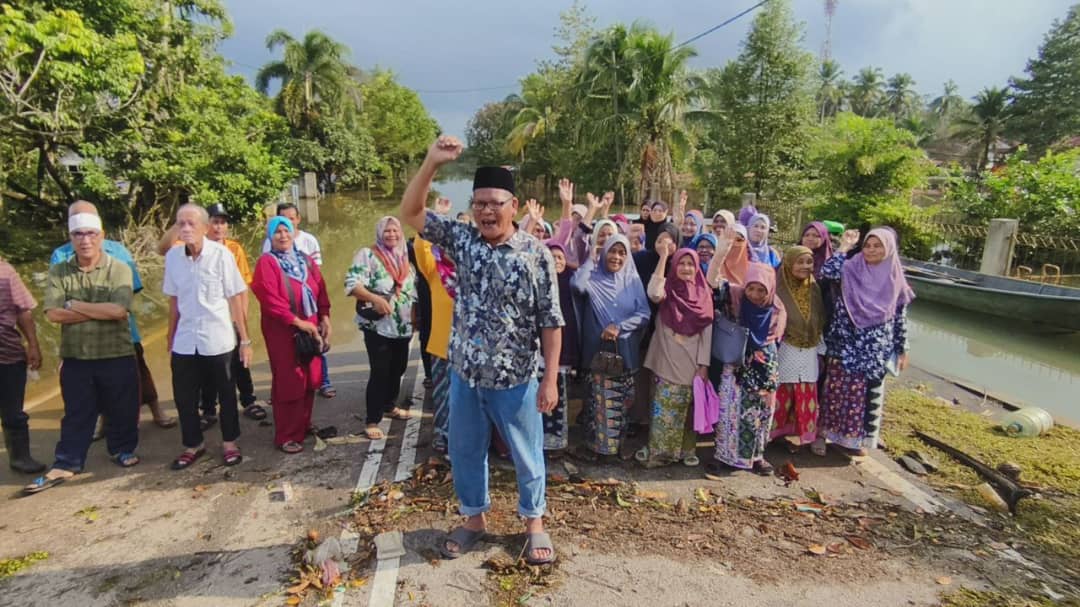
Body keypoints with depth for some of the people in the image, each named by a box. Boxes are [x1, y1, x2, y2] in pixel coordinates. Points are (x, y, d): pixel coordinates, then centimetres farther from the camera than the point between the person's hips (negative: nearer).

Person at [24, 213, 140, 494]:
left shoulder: (119, 269, -7)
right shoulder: (58, 272, 1)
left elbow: (119, 310, -20)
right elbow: (53, 313, -10)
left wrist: (73, 305, -13)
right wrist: (102, 311, -15)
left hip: (117, 357, -2)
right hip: (75, 359, 2)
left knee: (121, 410, 12)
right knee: (76, 415, 13)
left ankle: (123, 449, 33)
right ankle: (65, 465, 25)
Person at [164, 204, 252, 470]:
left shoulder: (221, 254, -11)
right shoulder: (172, 256, 0)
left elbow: (235, 300, -7)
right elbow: (174, 301, 8)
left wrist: (245, 340, -7)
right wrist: (170, 340, 10)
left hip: (218, 340, -3)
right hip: (185, 341, 3)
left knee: (226, 394, 11)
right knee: (184, 396, 11)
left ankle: (229, 443, 28)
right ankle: (193, 445, 31)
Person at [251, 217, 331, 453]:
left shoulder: (306, 260, 13)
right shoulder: (266, 262, -6)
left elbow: (320, 290, 10)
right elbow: (270, 299, -16)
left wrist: (324, 317, -2)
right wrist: (297, 321, -20)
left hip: (311, 328, 6)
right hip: (283, 331, -6)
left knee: (310, 379, 11)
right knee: (289, 382, -3)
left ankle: (304, 425, 28)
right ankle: (286, 436, 6)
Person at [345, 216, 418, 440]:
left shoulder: (404, 258, 12)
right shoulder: (367, 254, -6)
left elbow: (412, 290, 18)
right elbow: (352, 283, -17)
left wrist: (412, 319, 11)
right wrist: (375, 299, -30)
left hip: (403, 326, 6)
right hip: (377, 326, -6)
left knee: (398, 368, 15)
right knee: (380, 372, -7)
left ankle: (389, 406, 35)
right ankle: (372, 420, 4)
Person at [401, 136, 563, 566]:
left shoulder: (536, 254, -11)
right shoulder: (463, 240, -1)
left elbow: (551, 321, -10)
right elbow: (410, 213, -3)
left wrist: (551, 379, -12)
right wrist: (432, 162, -15)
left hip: (515, 379, -3)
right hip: (464, 374, 4)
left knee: (527, 455, 14)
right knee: (465, 451, 18)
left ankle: (534, 523, 37)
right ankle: (473, 519, 41)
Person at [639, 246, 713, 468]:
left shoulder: (704, 294, 5)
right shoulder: (668, 288, 1)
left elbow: (707, 331, 3)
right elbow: (654, 293, -25)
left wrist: (704, 363, -4)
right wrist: (664, 256, -20)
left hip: (692, 363, 2)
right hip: (667, 362, -1)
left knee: (688, 408, 9)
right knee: (664, 406, -1)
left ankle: (687, 450, 21)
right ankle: (657, 449, 8)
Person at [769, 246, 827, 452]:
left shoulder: (814, 289, 6)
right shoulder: (778, 289, -11)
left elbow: (821, 323, 13)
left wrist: (821, 350, 11)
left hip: (809, 354, 5)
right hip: (785, 352, -5)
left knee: (805, 399, 9)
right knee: (781, 396, -1)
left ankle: (798, 435, 24)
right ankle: (769, 433, 15)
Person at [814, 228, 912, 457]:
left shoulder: (895, 279, 2)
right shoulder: (850, 269, -2)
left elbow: (900, 317, 7)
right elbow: (826, 273, -22)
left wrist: (902, 350, 7)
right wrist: (844, 247, -13)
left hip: (875, 347, 2)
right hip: (845, 343, -1)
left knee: (868, 391, 9)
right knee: (837, 387, 3)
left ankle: (859, 437, 24)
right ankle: (822, 432, 14)